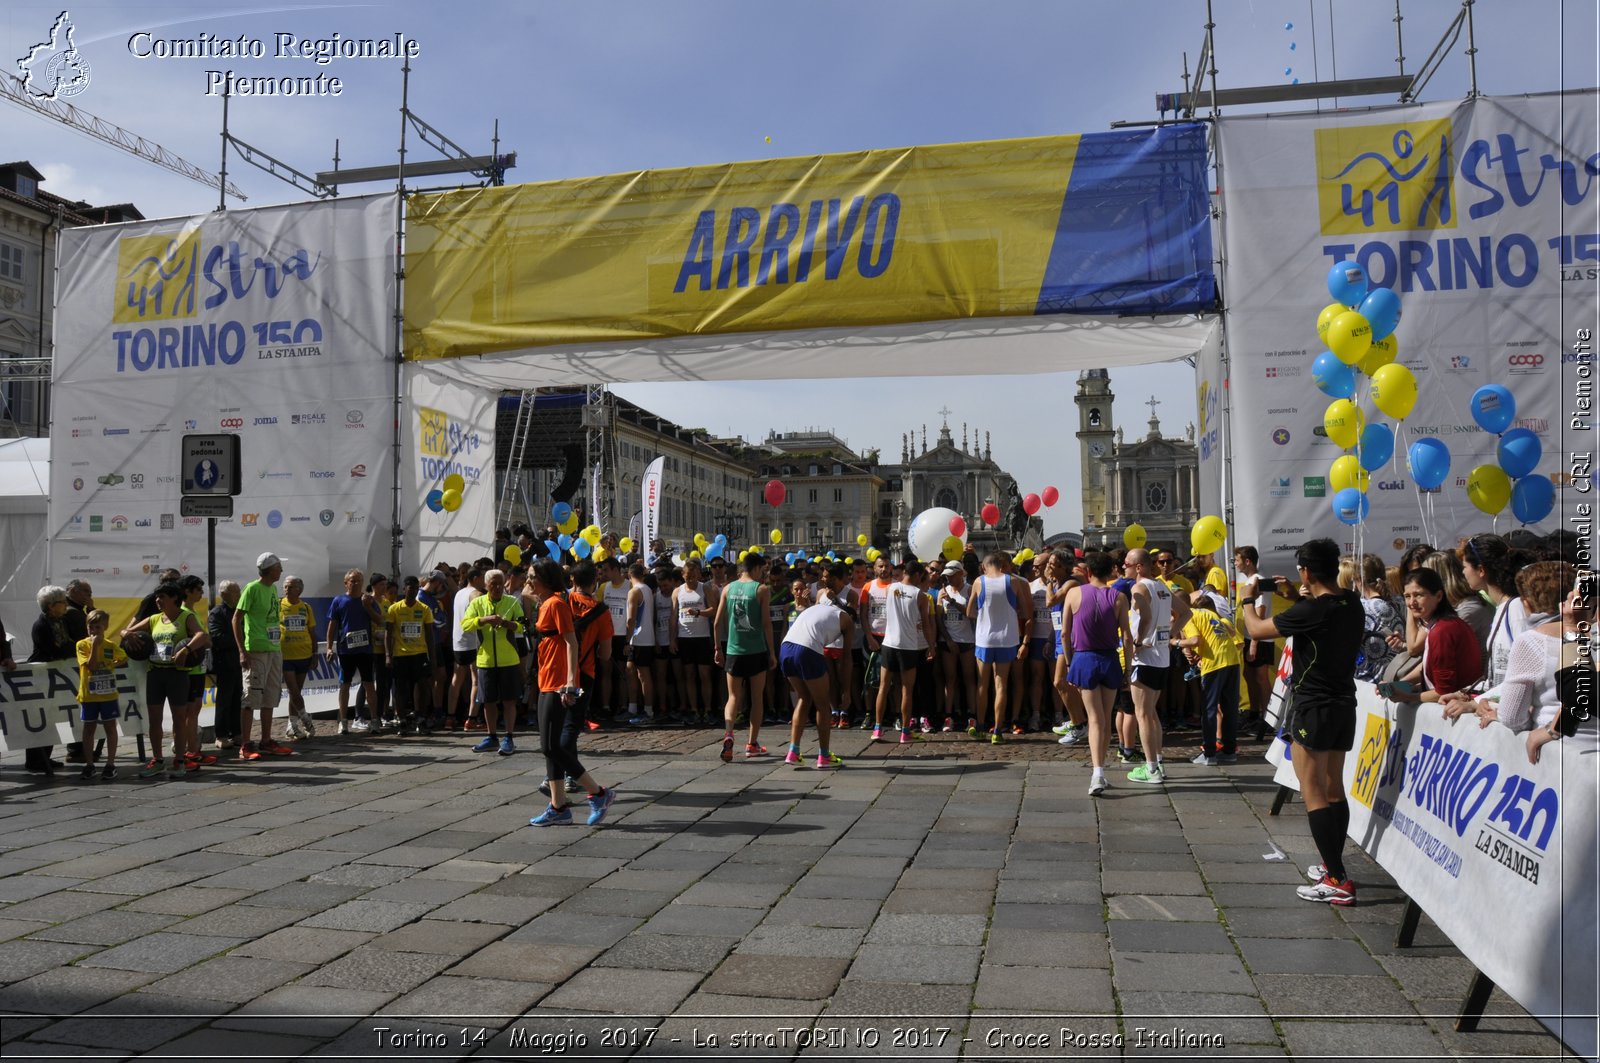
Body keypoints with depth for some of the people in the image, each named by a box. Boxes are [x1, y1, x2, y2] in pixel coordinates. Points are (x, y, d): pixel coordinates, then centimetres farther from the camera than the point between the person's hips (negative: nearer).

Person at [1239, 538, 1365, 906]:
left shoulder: (1311, 610, -22)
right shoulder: (1352, 604, 3)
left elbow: (1256, 629, -12)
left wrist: (1247, 599, 5)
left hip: (1313, 709, -8)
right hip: (1344, 706, 8)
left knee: (1313, 795, -4)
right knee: (1334, 789, 18)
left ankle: (1337, 882, -5)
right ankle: (1333, 865, 29)